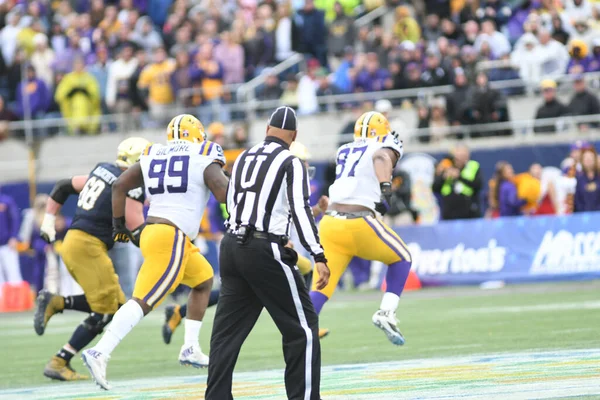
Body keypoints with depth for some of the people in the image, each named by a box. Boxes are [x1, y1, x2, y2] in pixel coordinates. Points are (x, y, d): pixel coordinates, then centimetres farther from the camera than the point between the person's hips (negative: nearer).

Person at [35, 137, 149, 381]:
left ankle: (54, 303, 2)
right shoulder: (131, 187, -10)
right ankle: (59, 363, -9)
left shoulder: (103, 171, 16)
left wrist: (48, 222, 26)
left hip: (73, 241, 9)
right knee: (105, 312, -5)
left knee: (115, 304, 12)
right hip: (88, 245, -9)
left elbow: (62, 187, 23)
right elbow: (138, 232, -12)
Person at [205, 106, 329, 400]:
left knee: (228, 329, 10)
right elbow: (301, 211, -15)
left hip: (232, 247, 7)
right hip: (264, 253, -6)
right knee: (302, 326, 1)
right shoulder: (290, 163, -5)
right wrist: (319, 258, -19)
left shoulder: (243, 159, 13)